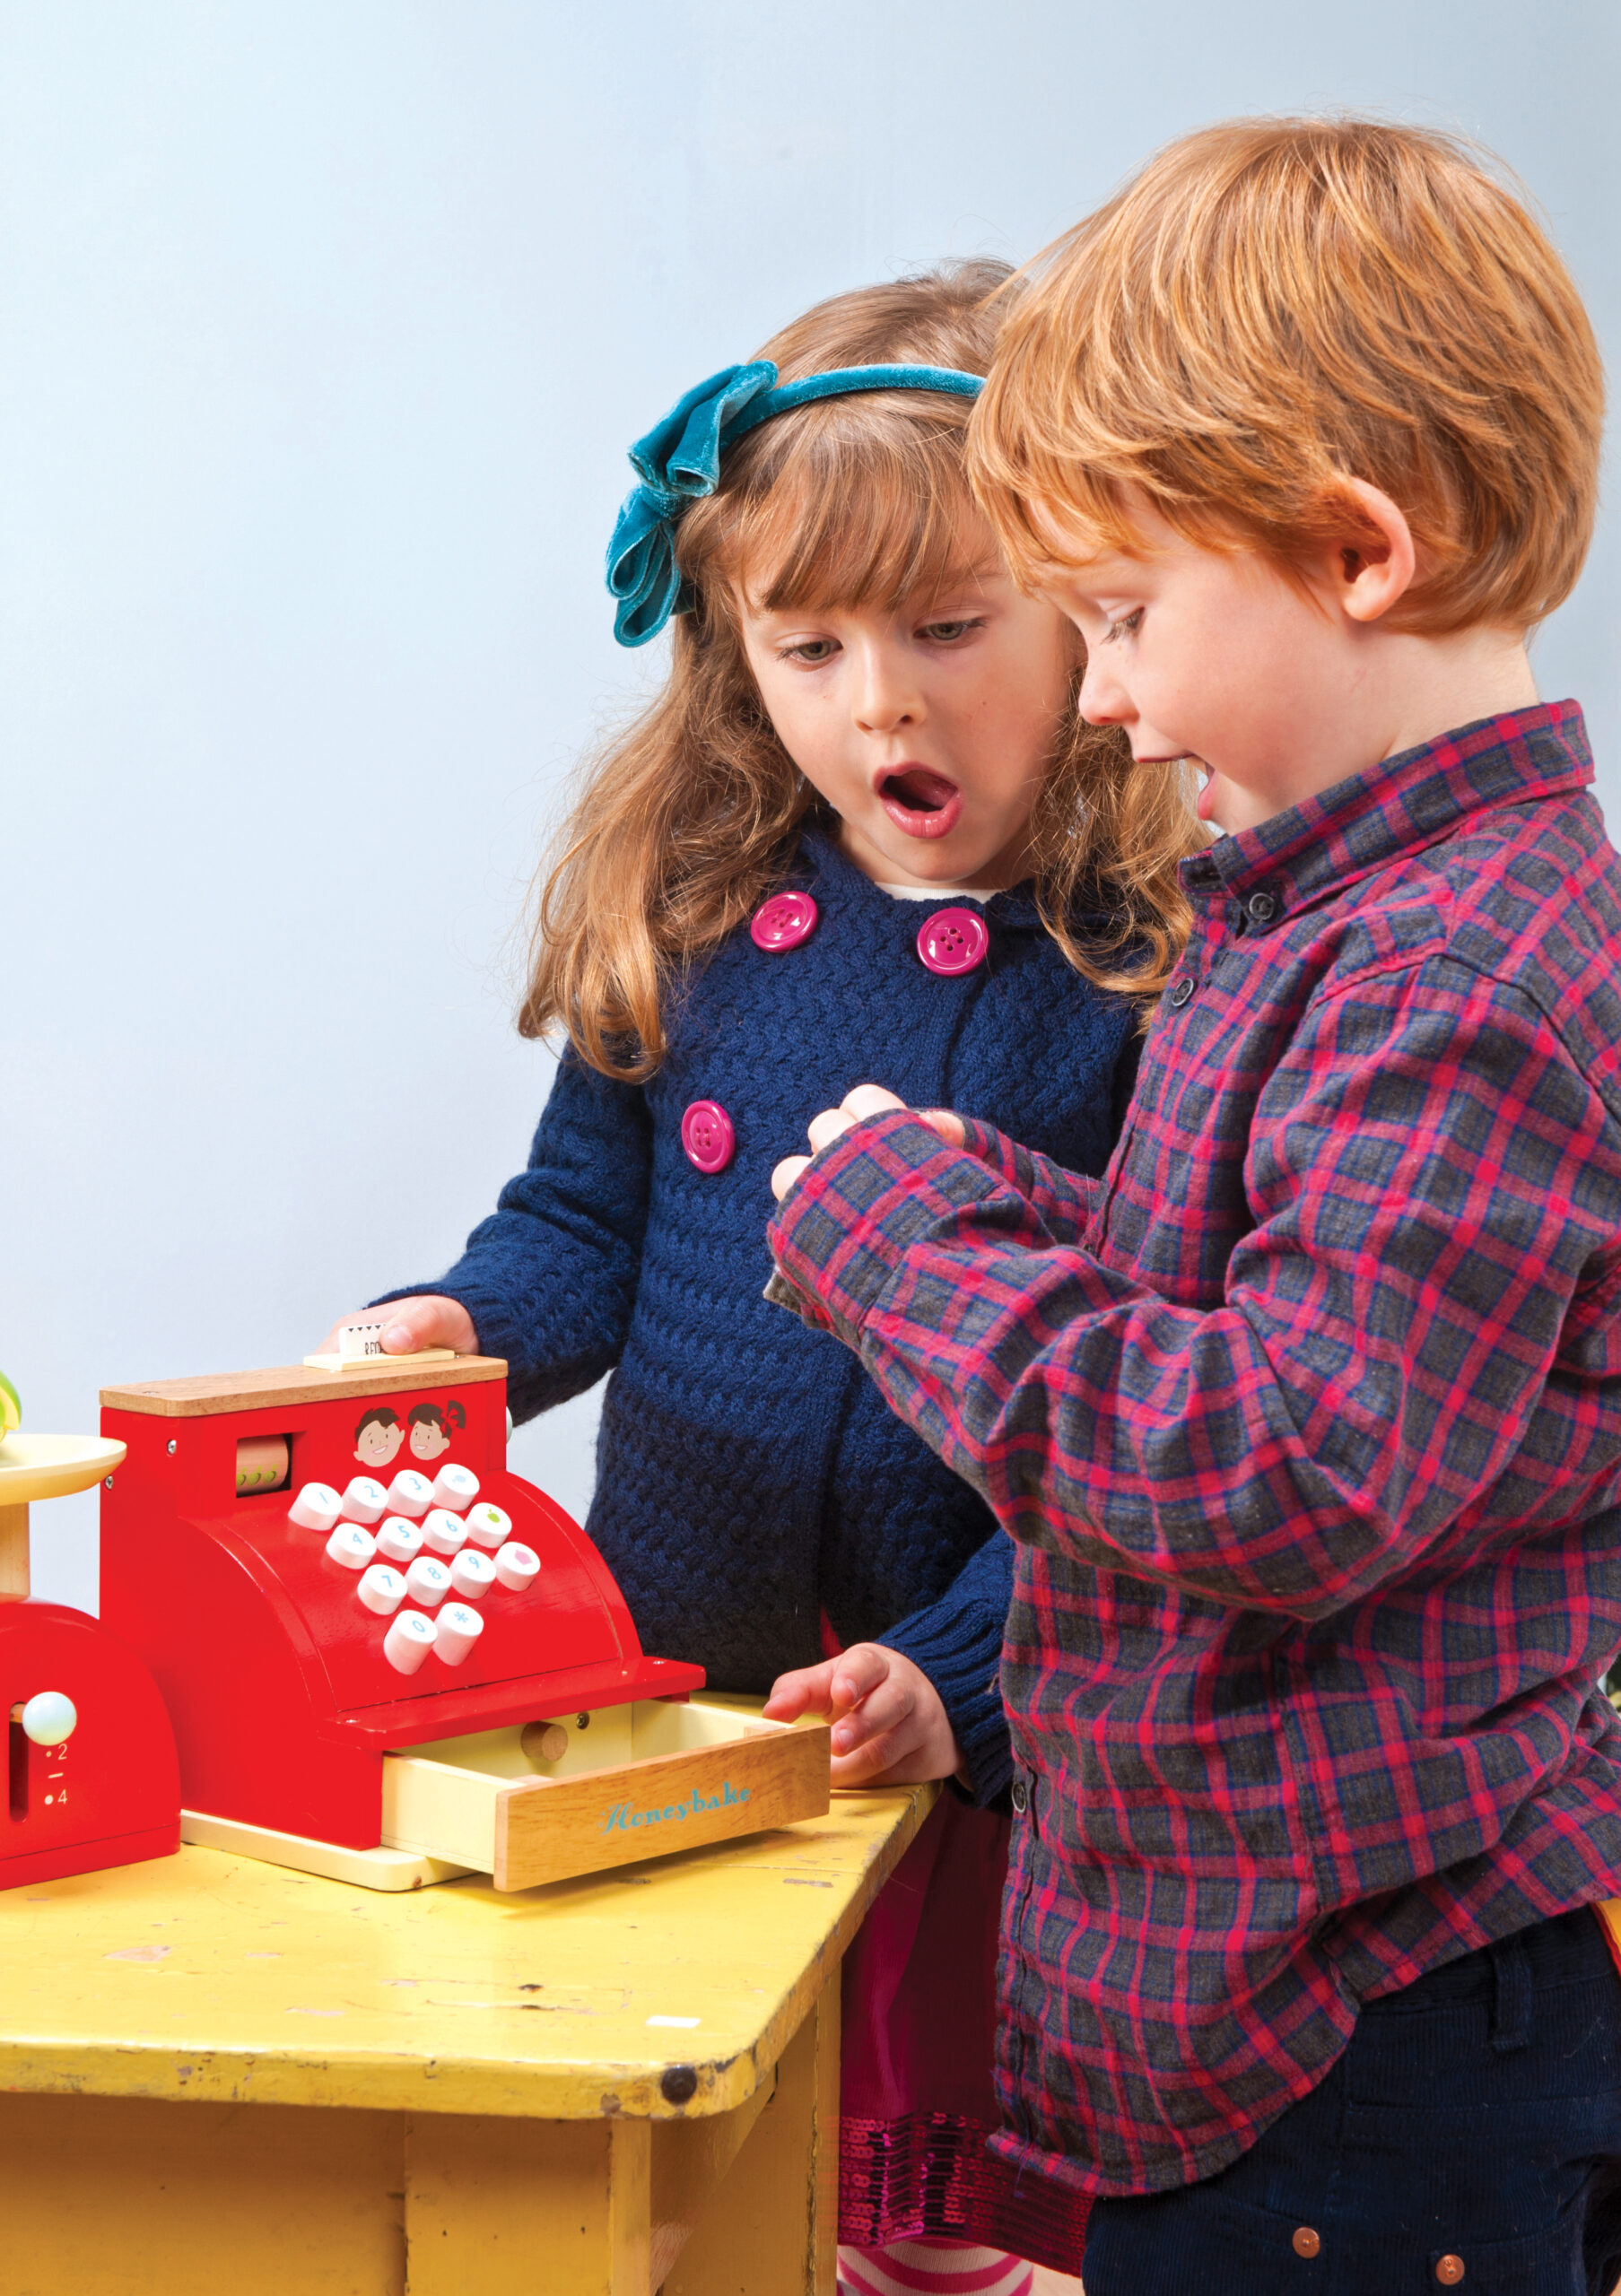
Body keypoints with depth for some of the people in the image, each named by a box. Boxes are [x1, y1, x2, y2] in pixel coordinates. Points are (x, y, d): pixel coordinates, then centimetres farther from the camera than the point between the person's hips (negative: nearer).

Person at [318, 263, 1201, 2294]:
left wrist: (967, 1669, -22)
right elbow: (585, 1223, 9)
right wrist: (460, 1332, -11)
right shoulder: (683, 920, 1)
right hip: (664, 1681, 4)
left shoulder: (1155, 973, -13)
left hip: (993, 1727, -4)